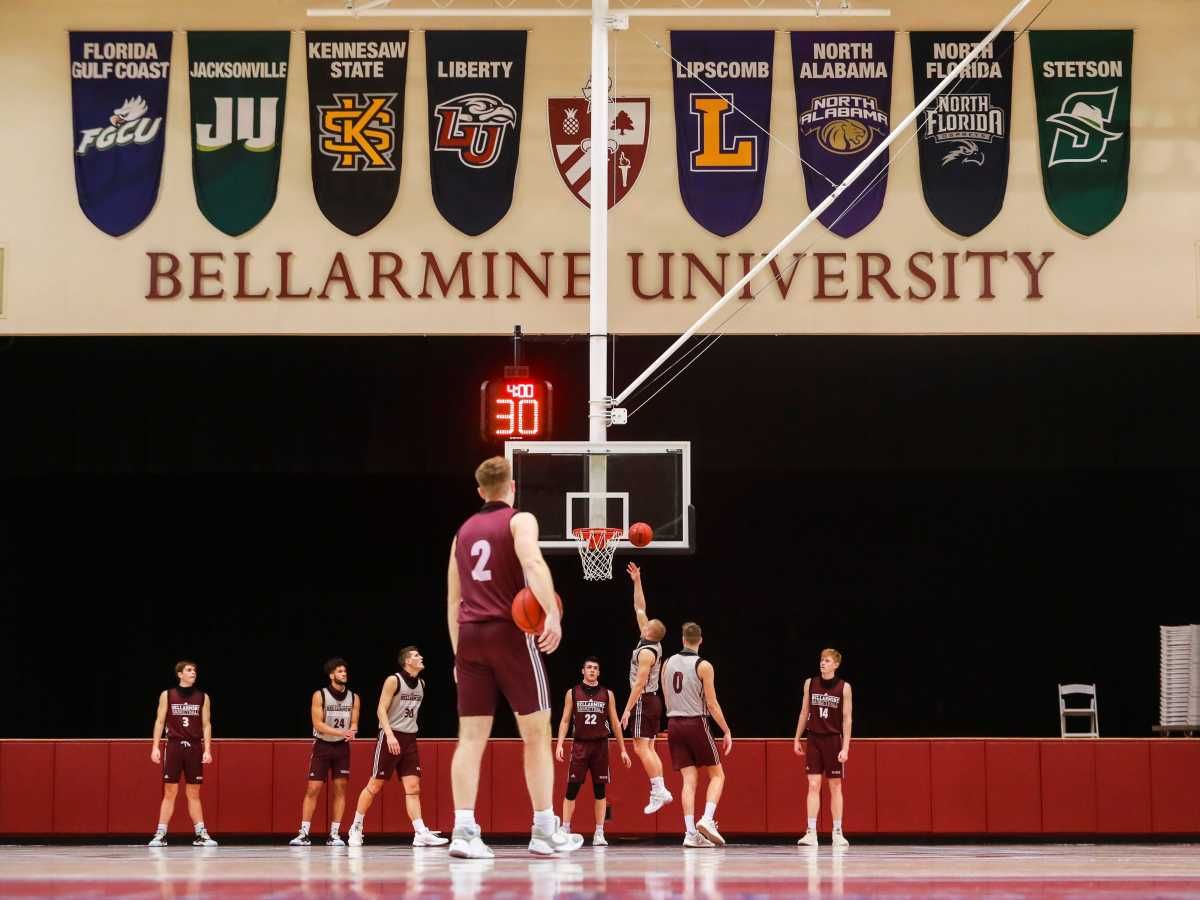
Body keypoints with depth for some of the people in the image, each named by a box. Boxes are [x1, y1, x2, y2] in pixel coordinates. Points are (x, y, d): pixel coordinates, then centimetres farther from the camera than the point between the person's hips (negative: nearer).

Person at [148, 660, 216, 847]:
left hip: (194, 747, 1)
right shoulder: (167, 695, 4)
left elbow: (206, 725, 7)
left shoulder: (203, 697, 7)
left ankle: (201, 834, 5)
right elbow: (160, 722, 5)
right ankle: (160, 834, -1)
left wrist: (207, 750, -2)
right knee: (170, 792, -3)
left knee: (194, 794, 4)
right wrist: (155, 747, -4)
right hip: (174, 746, -1)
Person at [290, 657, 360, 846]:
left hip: (342, 747, 3)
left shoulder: (353, 697, 2)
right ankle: (304, 834, -4)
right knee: (313, 789, -6)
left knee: (340, 789, 0)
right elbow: (318, 724, -16)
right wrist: (342, 732, -27)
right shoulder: (320, 695, -10)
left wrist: (351, 733, -20)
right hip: (322, 746, -3)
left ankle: (334, 834, 5)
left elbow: (354, 723, 4)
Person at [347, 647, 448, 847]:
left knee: (413, 787, -4)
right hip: (390, 738, -6)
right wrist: (390, 735, -26)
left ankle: (420, 834, -13)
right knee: (375, 785, -1)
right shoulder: (393, 681, -10)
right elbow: (381, 709, -15)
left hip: (410, 739, 6)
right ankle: (356, 828, 12)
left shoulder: (421, 683, 10)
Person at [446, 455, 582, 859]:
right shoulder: (520, 520, 1)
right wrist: (552, 613, -31)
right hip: (511, 633, -5)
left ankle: (464, 830, -12)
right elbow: (533, 562, -21)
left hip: (470, 636, 5)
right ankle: (545, 832, 2)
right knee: (536, 734, 2)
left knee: (471, 737, 0)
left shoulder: (463, 532, 18)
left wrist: (458, 652, 24)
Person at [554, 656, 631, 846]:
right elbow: (565, 721, 5)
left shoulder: (607, 694, 7)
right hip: (580, 745, -1)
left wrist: (623, 750, 8)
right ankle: (565, 830, -1)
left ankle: (599, 834, 4)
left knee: (600, 790, 1)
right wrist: (559, 745, -7)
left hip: (600, 745, 1)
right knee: (571, 789, -5)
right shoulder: (573, 693, 5)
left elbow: (615, 723, 10)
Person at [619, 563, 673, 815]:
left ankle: (658, 791, -16)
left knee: (641, 747, -11)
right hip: (653, 700, 9)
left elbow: (639, 683, -22)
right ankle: (661, 790, 5)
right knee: (648, 748, 9)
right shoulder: (653, 645, 8)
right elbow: (639, 609, 16)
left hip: (644, 701, -9)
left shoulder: (646, 652, -17)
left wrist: (627, 709, -21)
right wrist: (637, 582, 16)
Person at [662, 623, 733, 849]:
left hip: (674, 725, 5)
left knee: (689, 780, 4)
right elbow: (712, 705, -9)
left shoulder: (668, 663, 6)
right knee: (717, 775, 8)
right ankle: (707, 820, -13)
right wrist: (727, 732, -2)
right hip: (696, 724, -5)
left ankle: (690, 833, -5)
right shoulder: (704, 666, -9)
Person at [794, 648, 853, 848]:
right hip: (813, 739, 2)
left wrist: (845, 748, -9)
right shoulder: (810, 683, 4)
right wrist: (797, 739, 9)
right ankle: (811, 833, -6)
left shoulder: (844, 687, -3)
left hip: (833, 740, -2)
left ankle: (837, 833, 10)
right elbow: (804, 712, 11)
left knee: (835, 787, 4)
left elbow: (847, 718, -4)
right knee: (813, 785, -4)